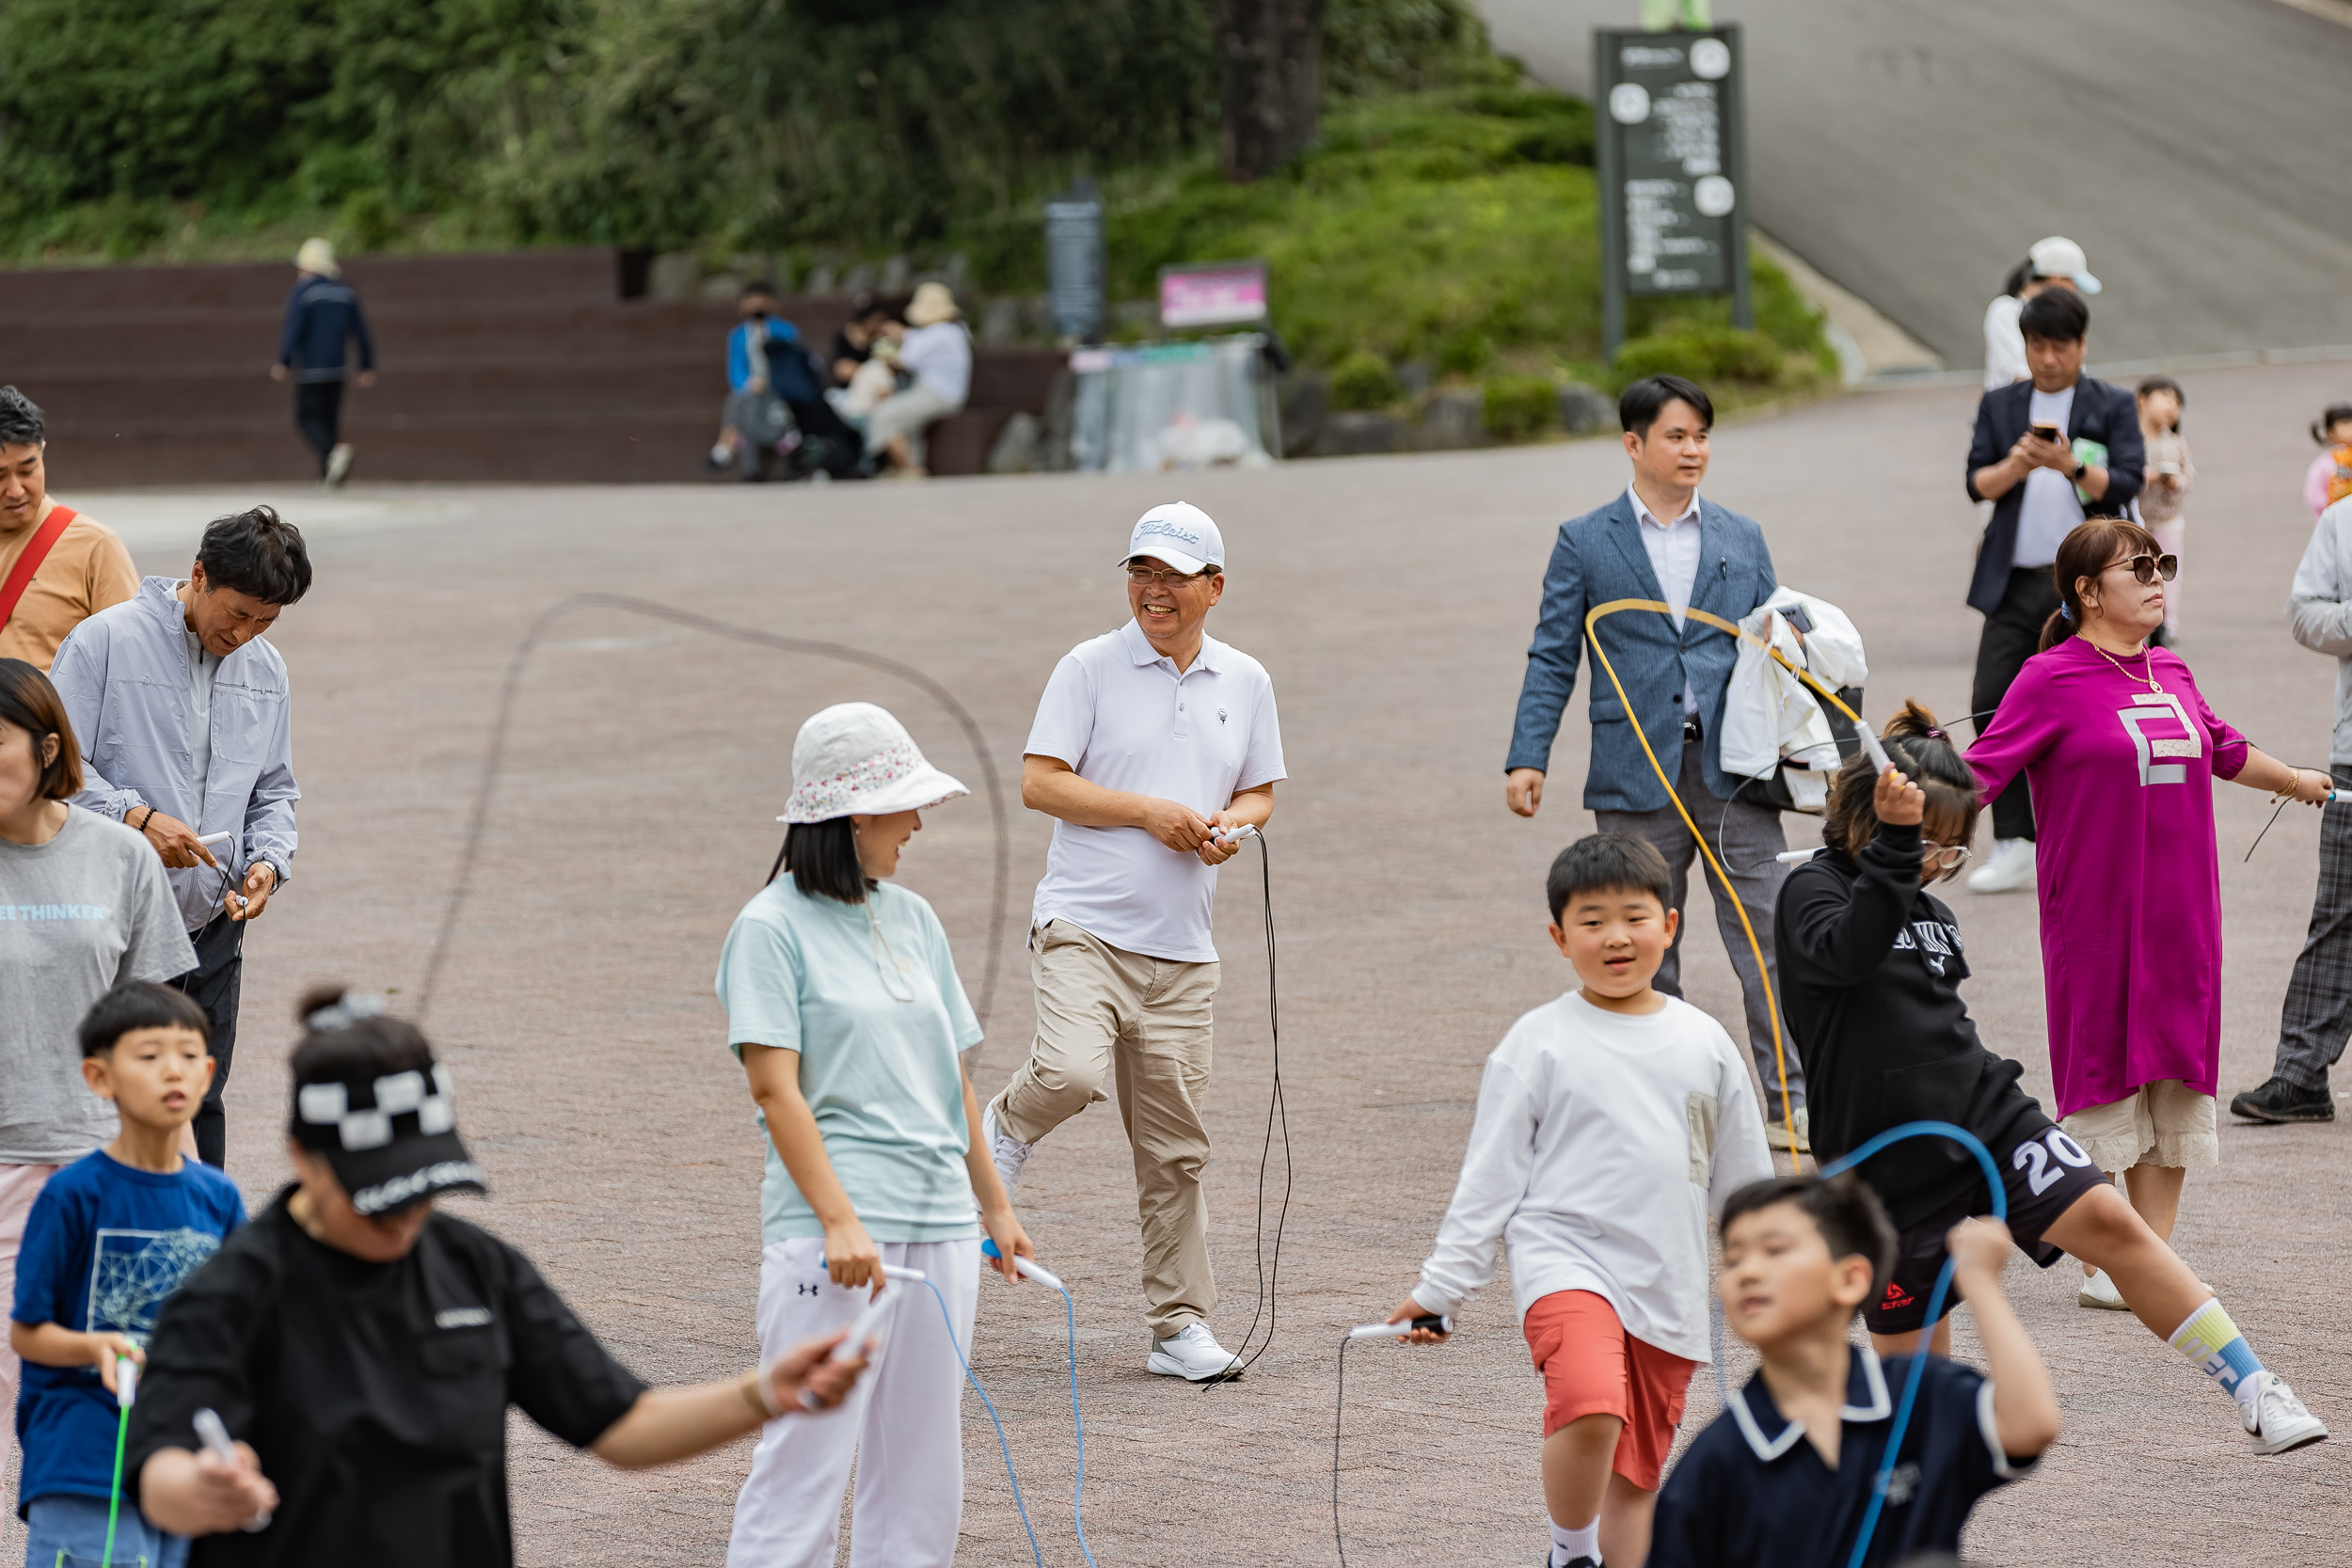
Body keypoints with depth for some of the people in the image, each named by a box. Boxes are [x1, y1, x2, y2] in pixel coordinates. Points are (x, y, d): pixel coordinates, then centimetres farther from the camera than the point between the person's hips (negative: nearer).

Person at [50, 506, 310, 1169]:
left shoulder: (266, 671, 10)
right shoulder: (104, 641, -8)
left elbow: (275, 791, 18)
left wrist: (269, 859, -2)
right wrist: (138, 818, -21)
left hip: (214, 922, 5)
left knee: (199, 1104, 9)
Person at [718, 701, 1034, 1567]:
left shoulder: (912, 918, 13)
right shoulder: (772, 928, -6)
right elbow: (774, 1087, -13)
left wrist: (993, 1202, 20)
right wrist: (840, 1220, -21)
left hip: (938, 1220, 7)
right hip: (828, 1233, -7)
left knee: (922, 1459, 8)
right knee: (809, 1456, -9)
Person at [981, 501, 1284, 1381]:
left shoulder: (1245, 683, 11)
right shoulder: (1090, 669, -2)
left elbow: (1260, 791, 21)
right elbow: (1039, 783, -5)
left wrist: (1232, 826, -2)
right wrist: (1147, 812, -13)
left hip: (1180, 946, 4)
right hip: (1083, 926, -4)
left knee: (1175, 1147, 4)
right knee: (1071, 1073, -29)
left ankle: (1180, 1326, 12)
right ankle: (1004, 1129, 5)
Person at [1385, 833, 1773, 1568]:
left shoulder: (1704, 1044, 8)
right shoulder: (1540, 1043, -1)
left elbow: (1743, 1182, 18)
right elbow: (1489, 1177, 2)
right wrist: (1441, 1288, -1)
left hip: (1667, 1284, 4)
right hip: (1566, 1257, -4)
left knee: (1636, 1477, 8)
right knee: (1591, 1409, -29)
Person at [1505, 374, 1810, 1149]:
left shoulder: (1742, 539, 13)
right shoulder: (1585, 543, 6)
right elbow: (1552, 659, 4)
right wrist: (1527, 758, -5)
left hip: (1732, 766, 1)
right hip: (1637, 778, -1)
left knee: (1768, 932, -6)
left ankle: (1791, 1099, -5)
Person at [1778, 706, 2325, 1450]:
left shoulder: (1932, 913, 14)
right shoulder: (1813, 889, -7)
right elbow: (1846, 951, -30)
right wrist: (1893, 843, -38)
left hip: (1987, 1118, 5)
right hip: (1890, 1159, -5)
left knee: (2107, 1220, -17)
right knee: (1913, 1355, 2)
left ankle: (2253, 1390, -21)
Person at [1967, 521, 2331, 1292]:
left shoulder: (2170, 675, 11)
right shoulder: (2053, 680, -8)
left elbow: (2224, 751, 29)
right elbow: (1981, 771, -14)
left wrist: (2296, 781, 44)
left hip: (2181, 912, 6)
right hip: (2096, 920, -6)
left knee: (2176, 1082, 8)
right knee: (2103, 1082, 0)